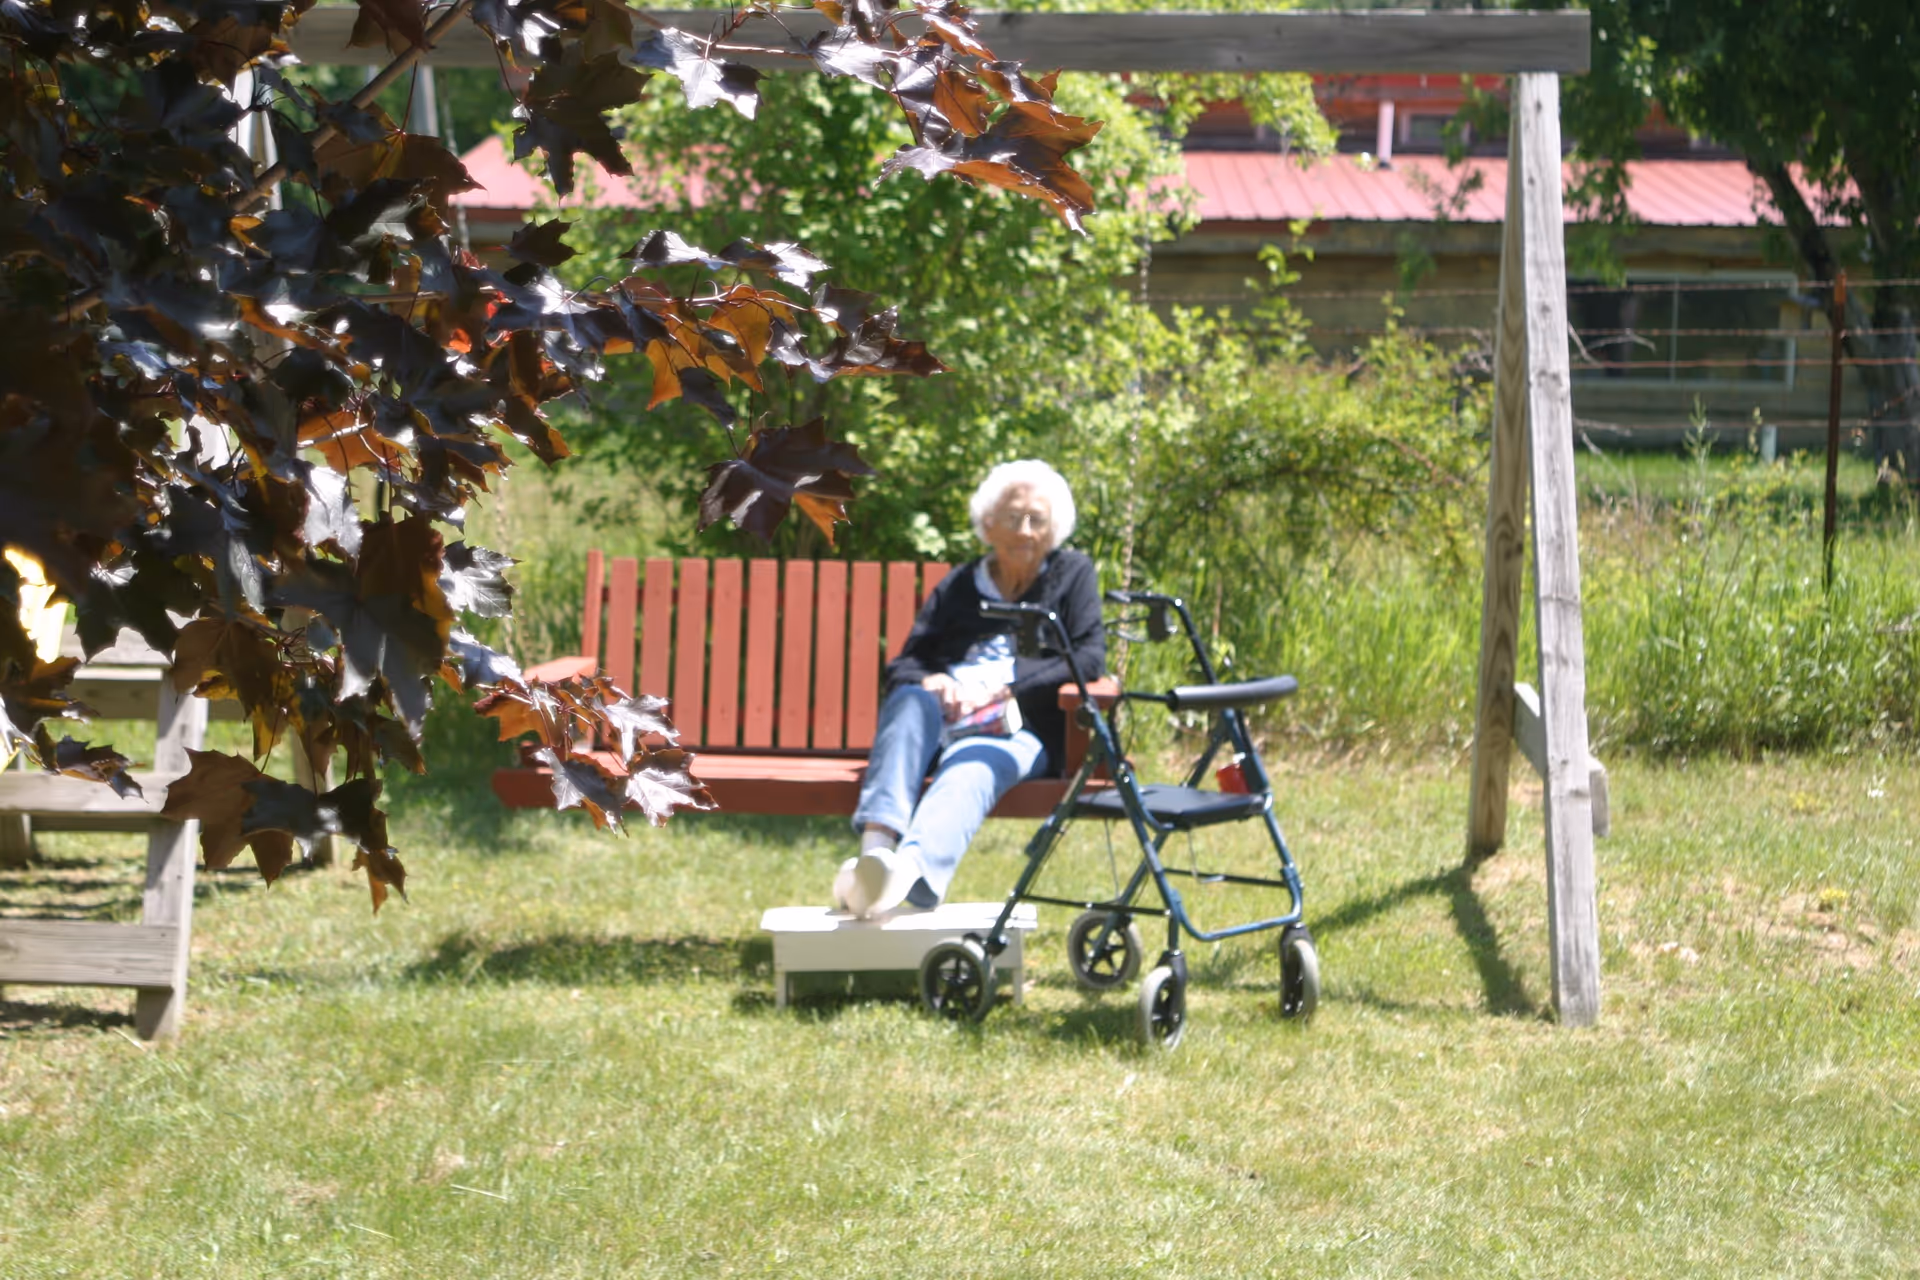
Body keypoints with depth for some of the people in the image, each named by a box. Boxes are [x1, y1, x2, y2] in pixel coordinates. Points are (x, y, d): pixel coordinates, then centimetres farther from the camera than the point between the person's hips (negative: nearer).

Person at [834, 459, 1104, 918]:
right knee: (911, 701, -33)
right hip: (944, 724, 3)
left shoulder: (1072, 575, 19)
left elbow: (1090, 660, 4)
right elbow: (902, 667, 18)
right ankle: (875, 846, -56)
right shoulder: (957, 587, 26)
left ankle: (911, 873, -72)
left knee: (972, 764, -39)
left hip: (1021, 732, -3)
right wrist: (930, 682, -8)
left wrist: (1004, 687, -9)